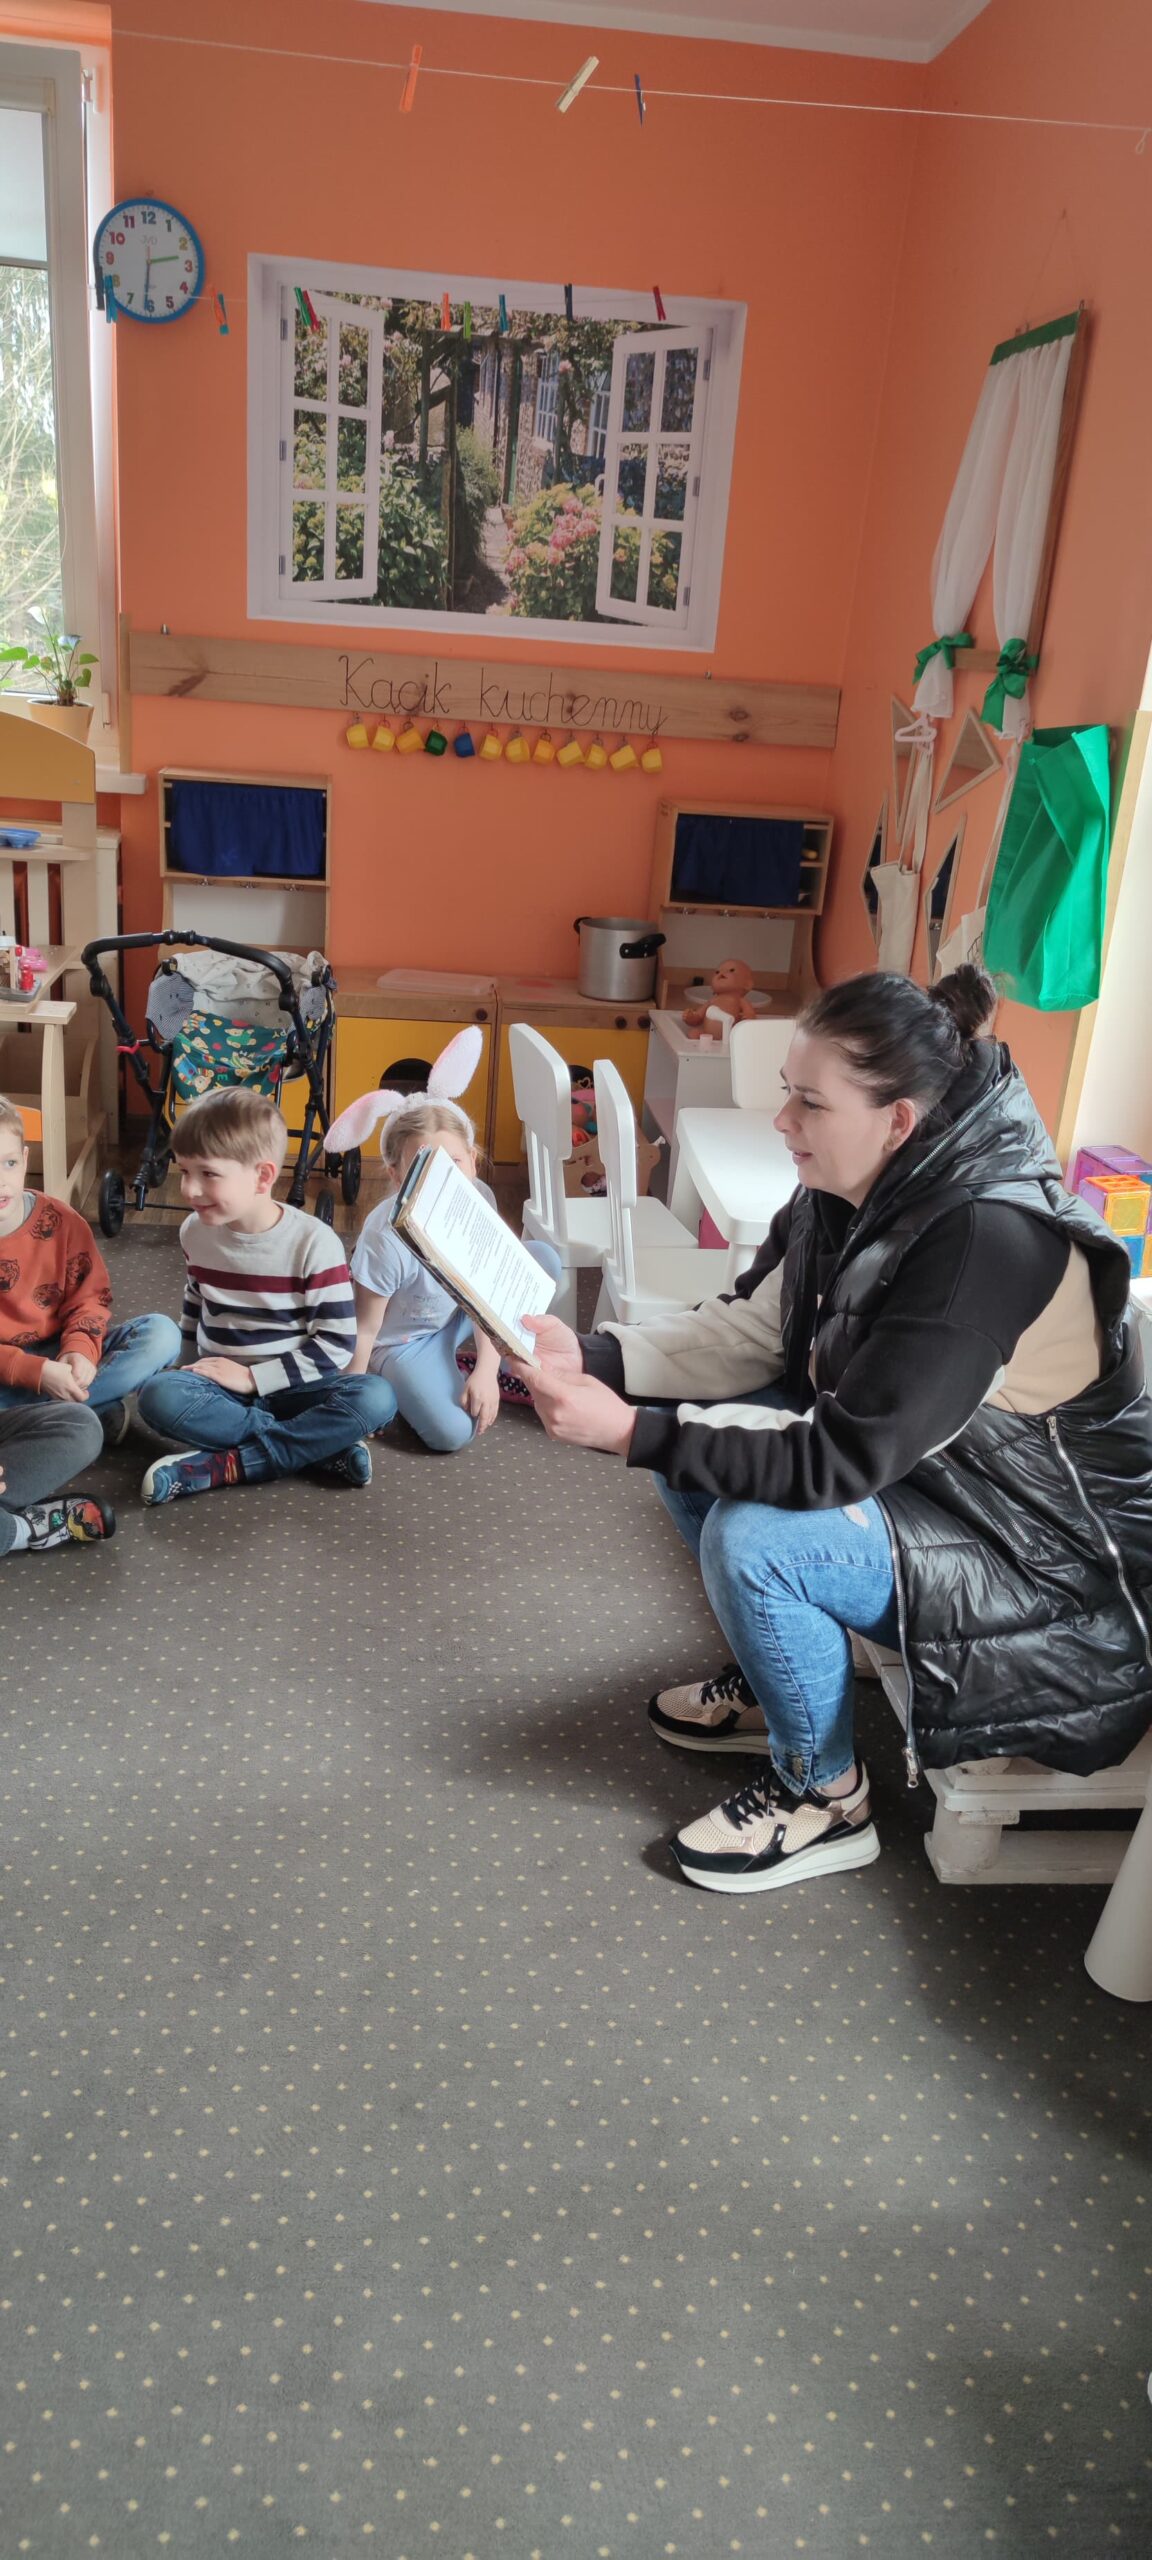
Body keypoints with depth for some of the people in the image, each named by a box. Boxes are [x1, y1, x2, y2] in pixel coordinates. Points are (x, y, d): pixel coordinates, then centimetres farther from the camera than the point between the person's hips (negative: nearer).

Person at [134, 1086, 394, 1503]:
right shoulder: (196, 1233, -1)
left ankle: (225, 1465, -29)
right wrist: (190, 1369, 9)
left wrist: (251, 1376, -17)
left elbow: (337, 1343, -15)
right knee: (158, 1397, -30)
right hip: (219, 1386, 3)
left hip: (292, 1386, -3)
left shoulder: (313, 1243, -14)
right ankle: (319, 1449, -26)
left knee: (375, 1398, -31)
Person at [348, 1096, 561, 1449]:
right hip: (400, 1343, -6)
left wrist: (487, 1371, -20)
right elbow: (364, 1328, -20)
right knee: (453, 1433, -28)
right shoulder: (387, 1238, -34)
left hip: (455, 1316, 6)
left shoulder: (478, 1199, -19)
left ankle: (504, 1373, 5)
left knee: (543, 1260, -10)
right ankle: (396, 1391, 5)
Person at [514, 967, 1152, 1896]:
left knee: (752, 1540, -25)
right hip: (917, 1465, 9)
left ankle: (825, 1797, 1)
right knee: (694, 1433, 3)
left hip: (1047, 1556, -9)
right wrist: (592, 1356, -16)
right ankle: (771, 1680, 22)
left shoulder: (992, 1242, -33)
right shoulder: (853, 1192, -7)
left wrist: (628, 1429, -32)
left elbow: (839, 1459, -32)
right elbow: (746, 1330, -2)